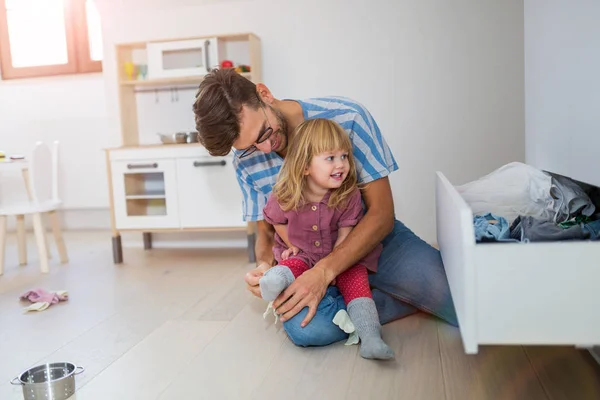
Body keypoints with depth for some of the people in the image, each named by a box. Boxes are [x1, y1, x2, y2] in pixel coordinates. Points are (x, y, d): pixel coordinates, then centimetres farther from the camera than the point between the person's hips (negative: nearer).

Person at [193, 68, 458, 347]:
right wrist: (264, 266, -19)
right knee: (305, 327, -33)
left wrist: (324, 271, -29)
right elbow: (266, 233, 6)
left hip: (373, 237, -2)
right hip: (307, 256, 3)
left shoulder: (347, 117, -17)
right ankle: (408, 301, -9)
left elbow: (382, 213, -18)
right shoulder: (246, 161, -4)